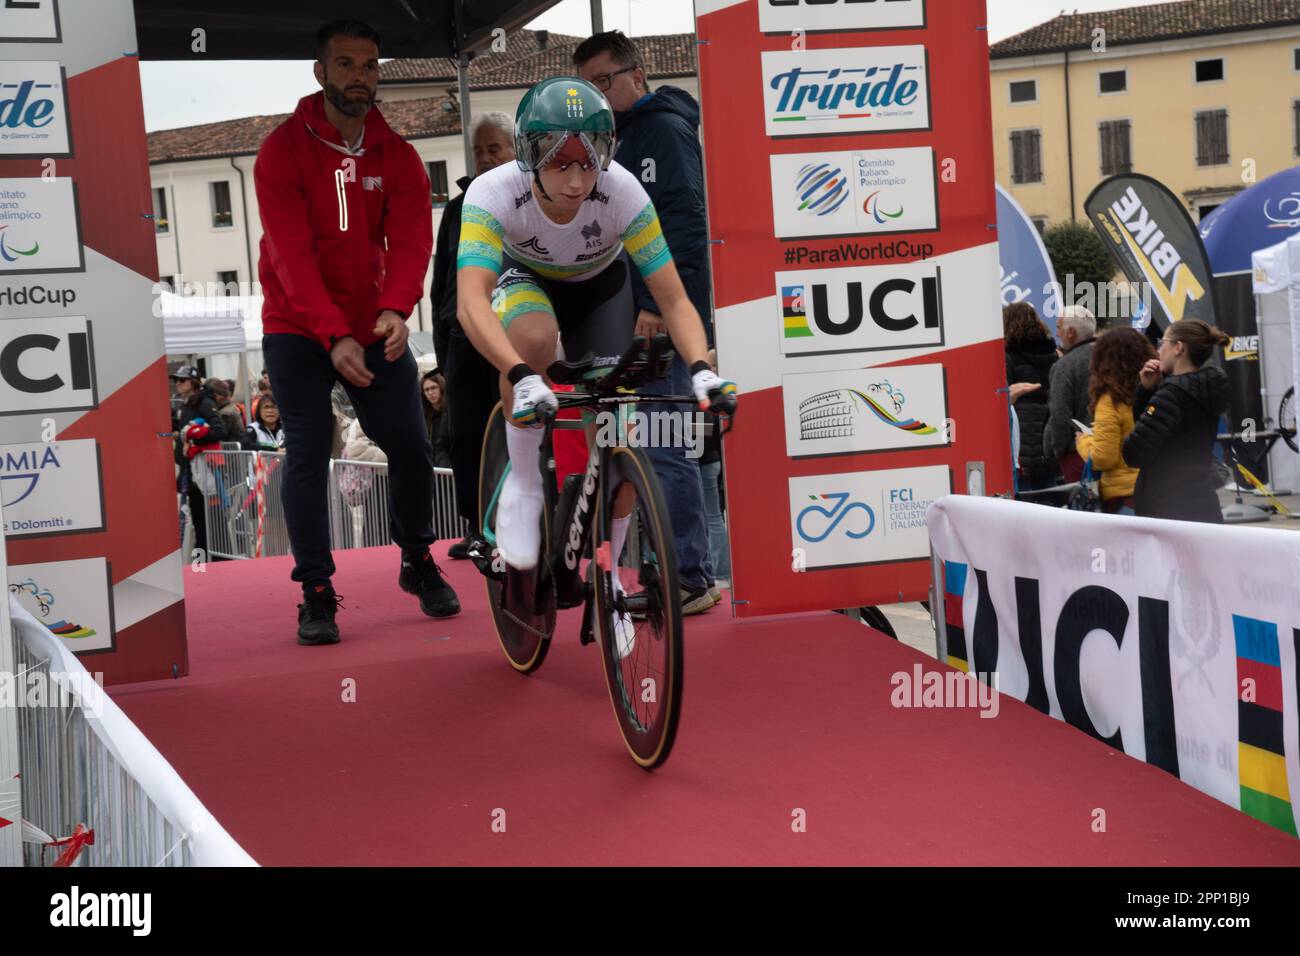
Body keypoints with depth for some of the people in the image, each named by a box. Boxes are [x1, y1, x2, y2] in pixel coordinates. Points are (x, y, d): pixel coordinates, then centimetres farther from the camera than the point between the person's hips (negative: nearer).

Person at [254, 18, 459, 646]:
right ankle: (316, 594, 2)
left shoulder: (397, 156, 0)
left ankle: (418, 563, 25)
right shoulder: (283, 150, -11)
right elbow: (293, 254, -20)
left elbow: (411, 241, -11)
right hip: (299, 330, -3)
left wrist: (395, 310, -31)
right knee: (307, 456, -7)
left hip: (376, 328, 3)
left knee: (411, 446, 2)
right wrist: (335, 336, -31)